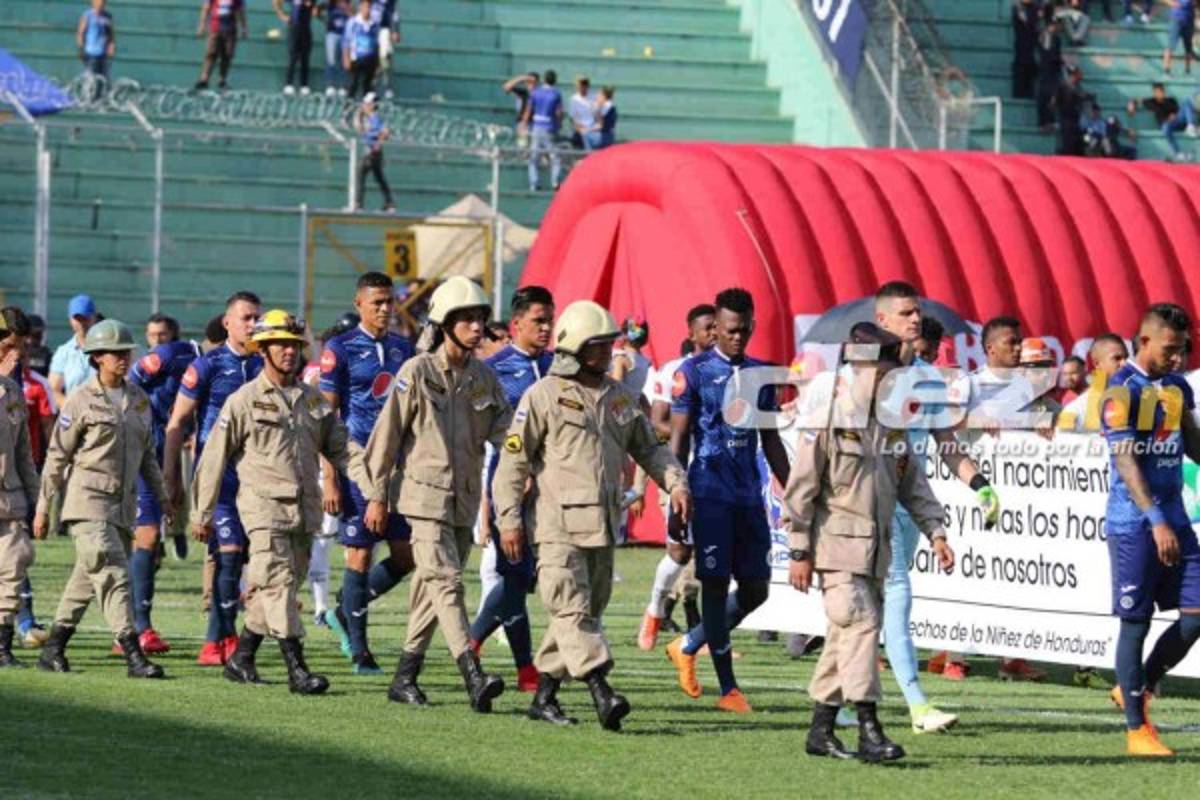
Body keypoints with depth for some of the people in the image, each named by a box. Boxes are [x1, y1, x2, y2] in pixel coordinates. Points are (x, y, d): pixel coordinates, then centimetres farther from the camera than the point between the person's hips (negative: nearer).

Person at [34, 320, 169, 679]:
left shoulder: (139, 399, 11)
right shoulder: (81, 400, -7)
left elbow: (147, 453, 21)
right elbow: (57, 456, -3)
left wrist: (161, 495, 16)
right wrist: (43, 507, -3)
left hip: (123, 502, 7)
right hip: (87, 499, -7)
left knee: (88, 578, 12)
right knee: (112, 572, -17)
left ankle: (54, 649, 22)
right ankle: (133, 655, -23)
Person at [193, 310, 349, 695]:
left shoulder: (313, 399, 15)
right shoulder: (244, 400, -1)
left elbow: (338, 447, 18)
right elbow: (215, 457, 1)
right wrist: (203, 513, 1)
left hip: (304, 509, 5)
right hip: (264, 505, -5)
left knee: (269, 589, 9)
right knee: (278, 581, -15)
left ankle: (241, 658, 24)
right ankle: (297, 669, -21)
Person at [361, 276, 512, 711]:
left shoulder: (484, 378, 10)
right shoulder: (418, 372, -7)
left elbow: (505, 430, 6)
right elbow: (388, 433, -5)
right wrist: (377, 494, -4)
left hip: (465, 498, 7)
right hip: (426, 493, -7)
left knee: (432, 587, 11)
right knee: (445, 580, -16)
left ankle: (405, 677, 20)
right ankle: (474, 677, -28)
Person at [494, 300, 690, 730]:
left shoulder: (620, 397, 14)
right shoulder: (544, 396, -4)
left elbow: (649, 448, 22)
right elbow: (513, 460, -4)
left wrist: (675, 483, 4)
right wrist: (509, 520, -8)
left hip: (603, 525, 7)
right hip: (559, 525, -7)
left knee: (589, 610, 9)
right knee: (573, 610, -14)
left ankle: (544, 695, 18)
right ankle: (602, 693, -25)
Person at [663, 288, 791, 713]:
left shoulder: (760, 374, 12)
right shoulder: (694, 372, -3)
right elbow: (678, 441, -3)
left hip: (749, 495, 6)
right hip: (710, 494, -5)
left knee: (756, 589, 5)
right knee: (715, 584, -4)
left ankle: (687, 647, 25)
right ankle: (728, 688, 0)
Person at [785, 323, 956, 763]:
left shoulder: (892, 425, 13)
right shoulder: (828, 422, -8)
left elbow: (913, 483, 18)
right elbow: (800, 490, -8)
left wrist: (935, 532, 6)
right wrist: (799, 551, -10)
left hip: (876, 552, 7)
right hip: (838, 547, -7)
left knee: (847, 638, 10)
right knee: (860, 624, -17)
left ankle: (821, 731, 17)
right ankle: (869, 731, -20)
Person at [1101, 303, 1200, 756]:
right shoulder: (1122, 391, -11)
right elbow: (1126, 461, -18)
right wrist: (1156, 522, -25)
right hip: (1133, 521, -7)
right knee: (1136, 622, -2)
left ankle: (1138, 690, 21)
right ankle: (1136, 729, 6)